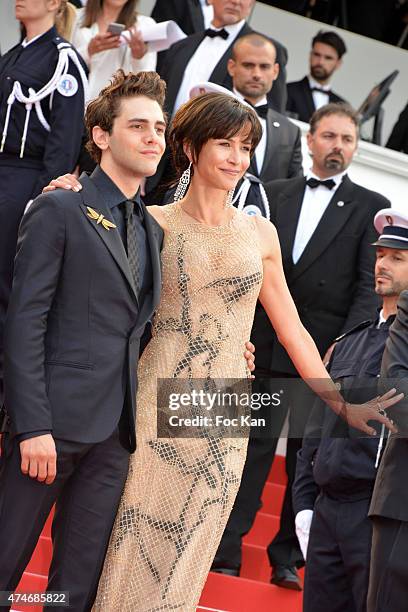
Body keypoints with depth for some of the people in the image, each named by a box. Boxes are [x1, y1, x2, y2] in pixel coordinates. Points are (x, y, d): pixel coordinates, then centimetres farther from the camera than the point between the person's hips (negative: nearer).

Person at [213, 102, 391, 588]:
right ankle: (225, 549, 5)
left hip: (325, 352, -1)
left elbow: (370, 286, -2)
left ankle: (287, 558, 11)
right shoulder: (272, 196, 12)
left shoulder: (370, 208, 5)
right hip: (264, 343, 1)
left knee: (307, 457, 4)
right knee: (252, 445, 2)